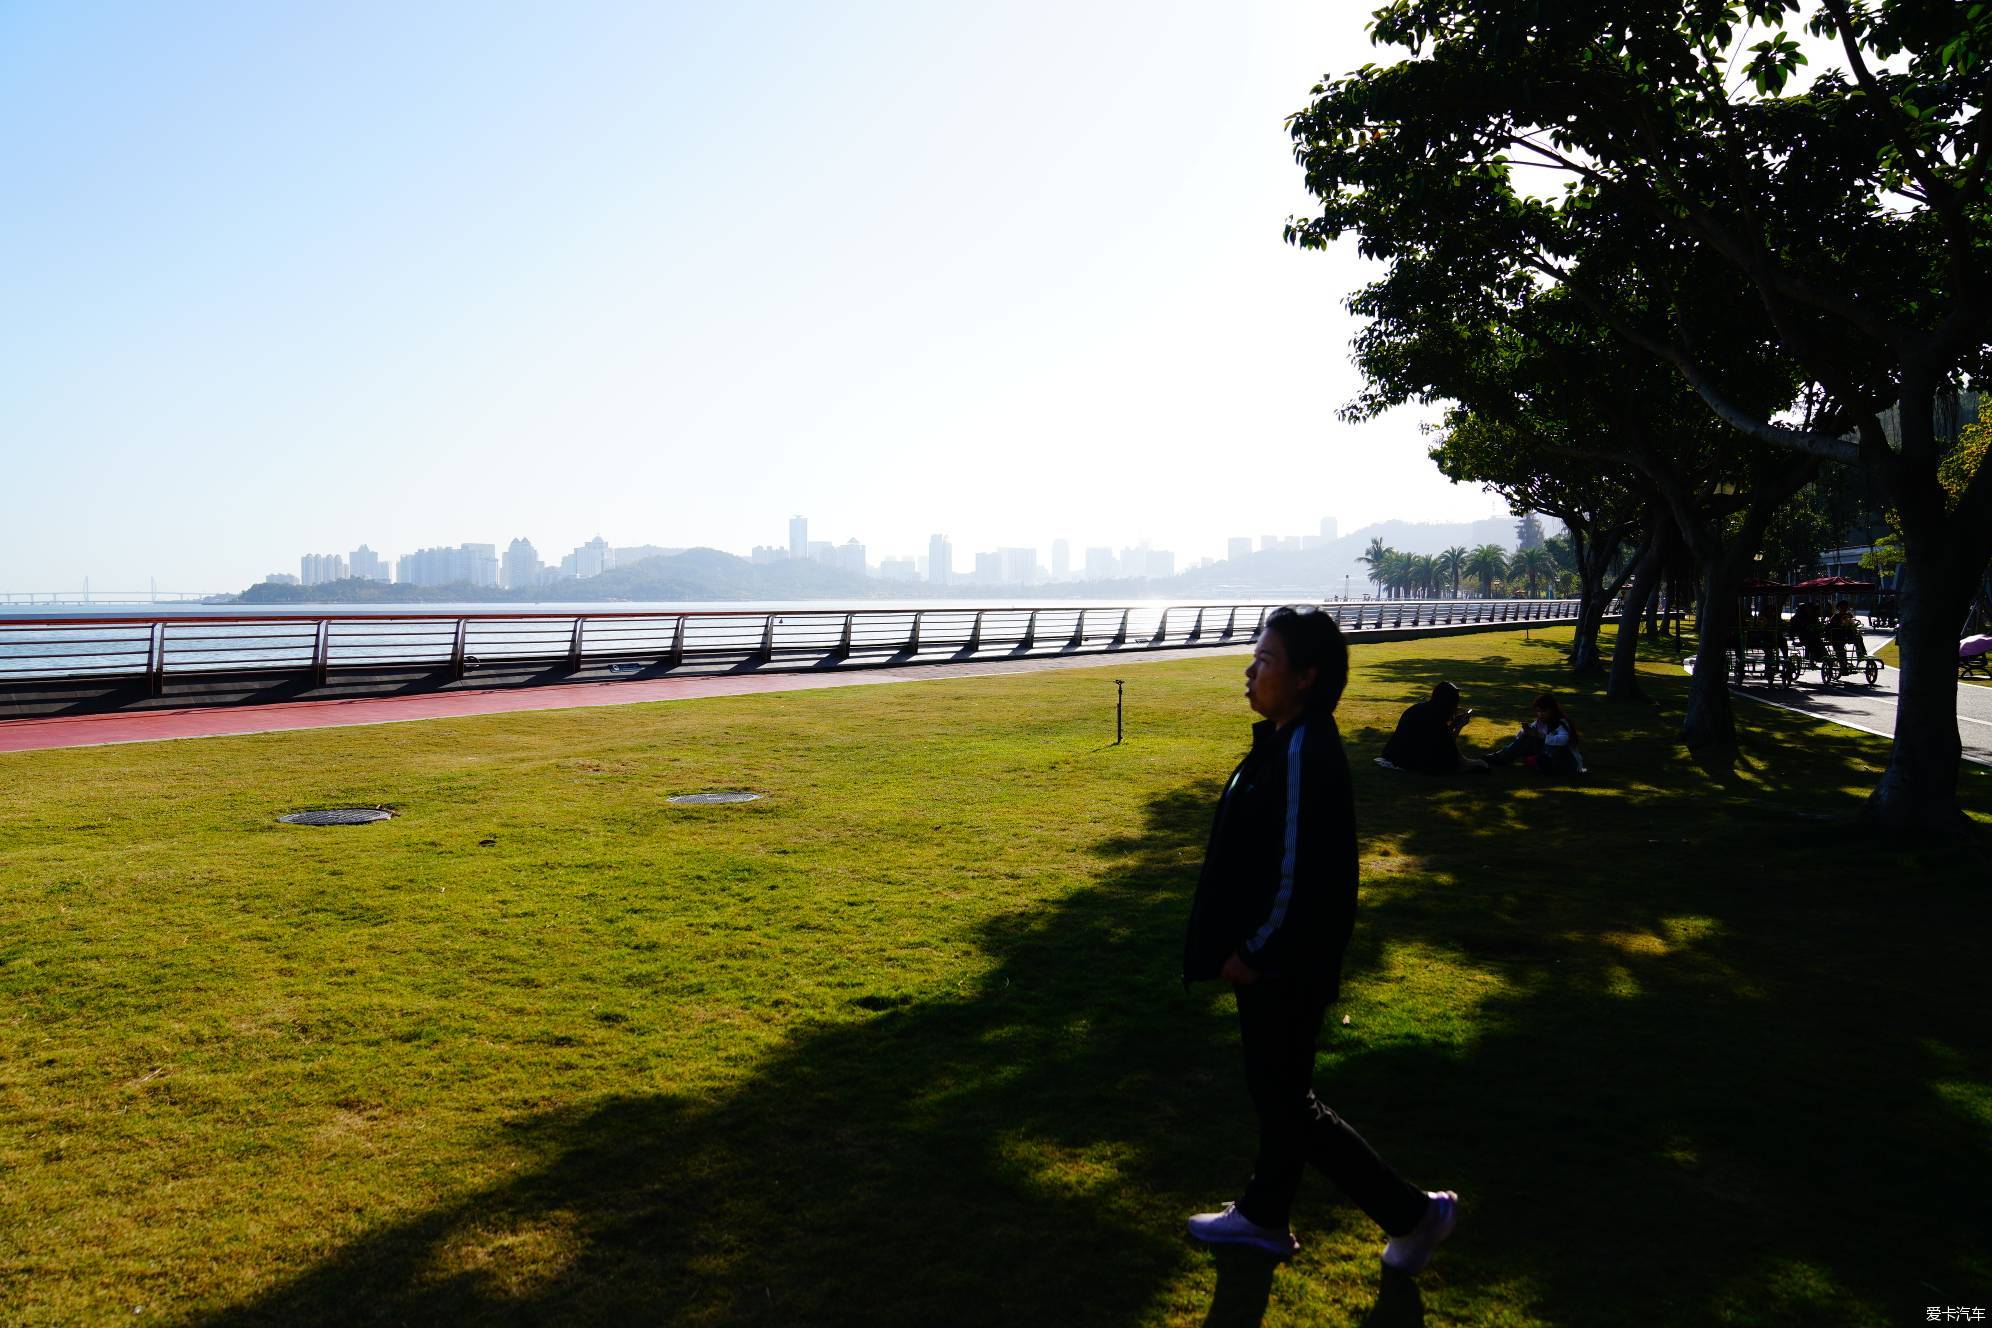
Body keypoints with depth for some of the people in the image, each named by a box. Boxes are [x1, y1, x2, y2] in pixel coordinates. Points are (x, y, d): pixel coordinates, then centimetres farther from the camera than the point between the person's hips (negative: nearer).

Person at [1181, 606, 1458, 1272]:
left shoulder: (1304, 753, -25)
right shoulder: (1283, 741, 6)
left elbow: (1298, 871, -26)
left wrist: (1252, 953, -16)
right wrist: (1246, 947, 17)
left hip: (1285, 967, -10)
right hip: (1269, 960, 10)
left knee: (1288, 1104, 4)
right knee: (1274, 1089, 21)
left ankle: (1413, 1212, 18)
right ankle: (1264, 1216, 38)